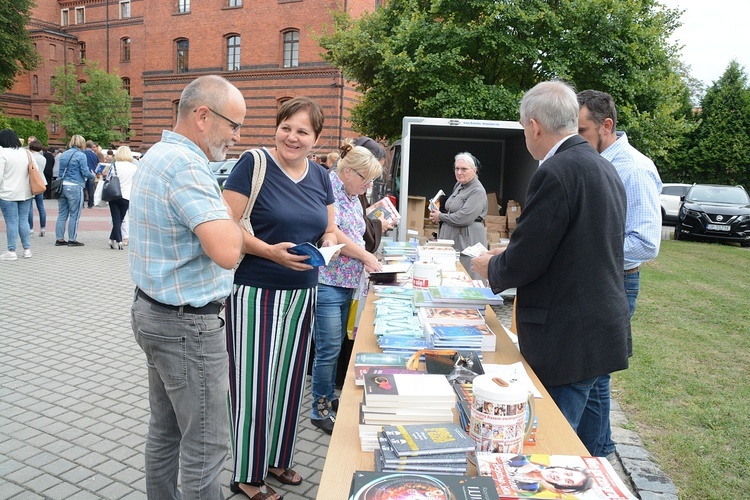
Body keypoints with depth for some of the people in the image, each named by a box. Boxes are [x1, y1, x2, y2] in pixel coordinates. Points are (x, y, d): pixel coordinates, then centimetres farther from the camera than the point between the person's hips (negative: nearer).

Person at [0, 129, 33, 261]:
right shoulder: (25, 152, 8)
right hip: (25, 193, 5)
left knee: (11, 222, -2)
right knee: (24, 220, 10)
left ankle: (11, 251, 1)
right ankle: (27, 249, 11)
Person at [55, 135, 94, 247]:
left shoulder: (64, 154, 13)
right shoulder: (81, 155, -8)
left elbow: (60, 171, 16)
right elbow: (85, 172, -11)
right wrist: (93, 175, 7)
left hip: (63, 186, 7)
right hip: (75, 187, -7)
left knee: (62, 214, 10)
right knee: (74, 215, 1)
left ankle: (59, 239, 13)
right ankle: (72, 239, 4)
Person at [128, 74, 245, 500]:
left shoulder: (158, 156, 11)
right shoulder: (186, 165, -22)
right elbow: (227, 252, -30)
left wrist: (221, 221, 13)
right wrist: (232, 221, -12)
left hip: (155, 312, 11)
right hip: (188, 325, -10)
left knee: (166, 430, 21)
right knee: (206, 447, 2)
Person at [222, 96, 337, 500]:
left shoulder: (320, 176, 8)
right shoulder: (253, 165, -11)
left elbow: (329, 230, 15)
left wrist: (330, 241, -8)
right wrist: (270, 251, -25)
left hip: (302, 292, 6)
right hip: (255, 292, -6)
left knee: (289, 379, 16)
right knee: (254, 383, 1)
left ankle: (277, 458, 36)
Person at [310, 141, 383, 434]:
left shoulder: (353, 197, 16)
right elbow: (332, 234, -21)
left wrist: (367, 260, 5)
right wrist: (366, 256, -13)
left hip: (347, 281, 9)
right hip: (327, 281, -9)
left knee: (335, 346, 16)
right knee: (328, 349, -2)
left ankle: (330, 399, 29)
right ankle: (321, 409, 12)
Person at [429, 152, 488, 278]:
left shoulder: (477, 191, -14)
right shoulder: (458, 185, 14)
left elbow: (463, 218, -23)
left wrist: (441, 217, -8)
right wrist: (437, 215, 6)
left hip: (467, 242, -9)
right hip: (451, 237, 9)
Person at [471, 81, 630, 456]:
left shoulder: (555, 173, -19)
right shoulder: (603, 167, 11)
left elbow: (525, 262, -19)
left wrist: (492, 267, 2)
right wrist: (511, 255, 18)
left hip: (567, 340, -10)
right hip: (601, 329, 10)